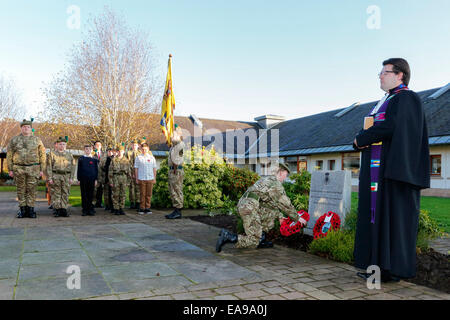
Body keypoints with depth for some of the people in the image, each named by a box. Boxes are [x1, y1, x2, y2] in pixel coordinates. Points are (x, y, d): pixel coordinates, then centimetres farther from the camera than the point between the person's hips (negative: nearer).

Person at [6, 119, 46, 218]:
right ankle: (22, 209, 12)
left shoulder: (37, 140, 7)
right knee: (21, 190, 5)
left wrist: (42, 169, -1)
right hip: (18, 168, 1)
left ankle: (30, 209, 7)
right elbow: (9, 155, 9)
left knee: (31, 190, 1)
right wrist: (10, 169, 2)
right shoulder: (14, 140, 9)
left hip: (33, 169, -1)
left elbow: (42, 156, 5)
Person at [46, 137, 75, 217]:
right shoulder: (52, 154, 6)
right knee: (55, 194, -1)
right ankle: (57, 210, 4)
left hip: (66, 177, 2)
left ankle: (64, 210, 6)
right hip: (55, 176, -2)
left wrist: (71, 178, 1)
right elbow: (49, 167, 0)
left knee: (65, 194, 2)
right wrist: (50, 178, -8)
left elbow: (72, 167, 10)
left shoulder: (69, 155, 12)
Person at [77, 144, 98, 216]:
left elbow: (96, 170, 8)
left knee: (91, 195, 2)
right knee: (84, 195, 2)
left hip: (91, 180, 0)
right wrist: (79, 179, 1)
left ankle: (91, 210, 8)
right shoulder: (81, 159, 7)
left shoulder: (94, 159, 7)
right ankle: (85, 210, 8)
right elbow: (79, 169, 7)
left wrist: (96, 179, 2)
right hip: (83, 180, 0)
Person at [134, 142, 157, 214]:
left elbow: (154, 168, 12)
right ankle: (142, 208, 7)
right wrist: (136, 178, 1)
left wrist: (155, 178, 8)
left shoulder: (152, 157, 9)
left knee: (149, 194, 3)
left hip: (150, 178, 2)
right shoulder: (138, 157, 4)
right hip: (141, 179, -2)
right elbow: (136, 168, 6)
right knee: (142, 194, 0)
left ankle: (147, 208, 9)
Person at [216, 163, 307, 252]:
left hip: (243, 204, 10)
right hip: (249, 208, -10)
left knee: (272, 210, 24)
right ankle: (227, 236, -13)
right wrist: (297, 218, 11)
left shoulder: (267, 179, 24)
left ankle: (261, 238, 20)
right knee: (254, 242, -4)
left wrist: (280, 216, 30)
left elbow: (274, 202, 31)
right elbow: (286, 205, -1)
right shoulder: (277, 185, -6)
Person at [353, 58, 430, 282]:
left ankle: (393, 269, 1)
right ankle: (380, 263, 14)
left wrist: (361, 139, -9)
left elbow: (389, 127, -21)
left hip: (393, 168, -9)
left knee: (391, 213, -7)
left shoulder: (405, 99, -7)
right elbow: (372, 129, 19)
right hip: (377, 168, 9)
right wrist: (362, 141, -3)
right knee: (376, 213, 8)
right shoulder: (387, 101, 23)